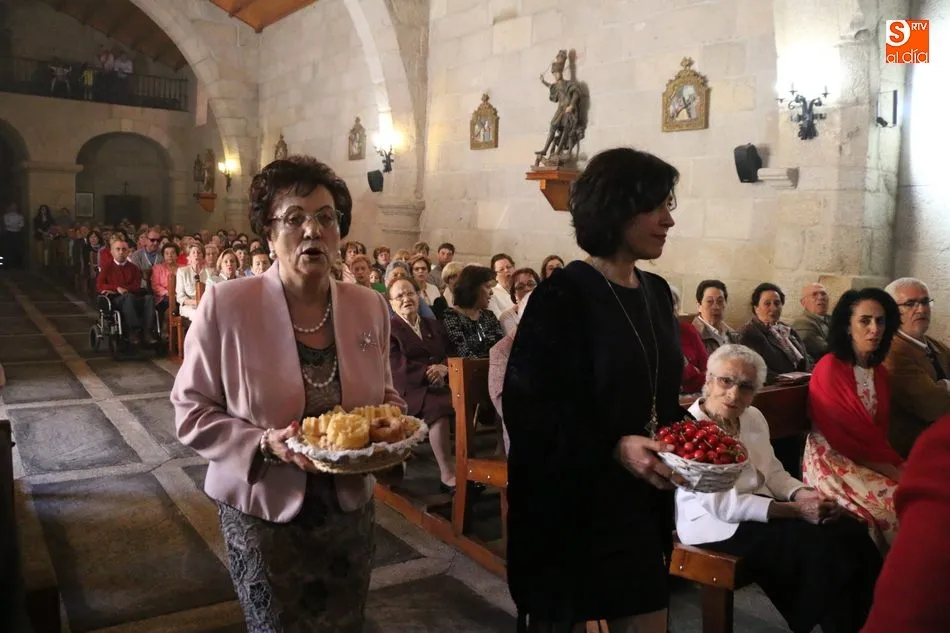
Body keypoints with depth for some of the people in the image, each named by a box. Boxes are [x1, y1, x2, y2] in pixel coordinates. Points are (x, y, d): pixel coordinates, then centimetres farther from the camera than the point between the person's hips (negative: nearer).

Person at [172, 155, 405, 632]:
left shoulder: (370, 307, -2)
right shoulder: (226, 305, -15)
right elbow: (192, 412, -9)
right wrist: (263, 445, -24)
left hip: (349, 510, 4)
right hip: (263, 513, -3)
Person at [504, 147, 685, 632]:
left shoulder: (656, 293, 7)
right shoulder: (563, 296, -16)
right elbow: (525, 406, -19)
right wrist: (613, 448, -26)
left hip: (639, 504, 7)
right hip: (567, 507, -7)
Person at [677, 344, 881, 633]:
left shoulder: (753, 417, 8)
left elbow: (774, 474, 12)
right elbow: (723, 505, -22)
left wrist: (804, 494, -11)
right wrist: (796, 509, -23)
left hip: (758, 509, 8)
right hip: (716, 524, -8)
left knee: (852, 531, -12)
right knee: (823, 545, -23)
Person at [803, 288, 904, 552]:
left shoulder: (880, 372, 9)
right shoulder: (829, 369, -13)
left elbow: (880, 430, 10)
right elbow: (843, 434, -14)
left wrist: (894, 464, -8)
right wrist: (891, 465, -13)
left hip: (874, 460, 7)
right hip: (834, 459, -7)